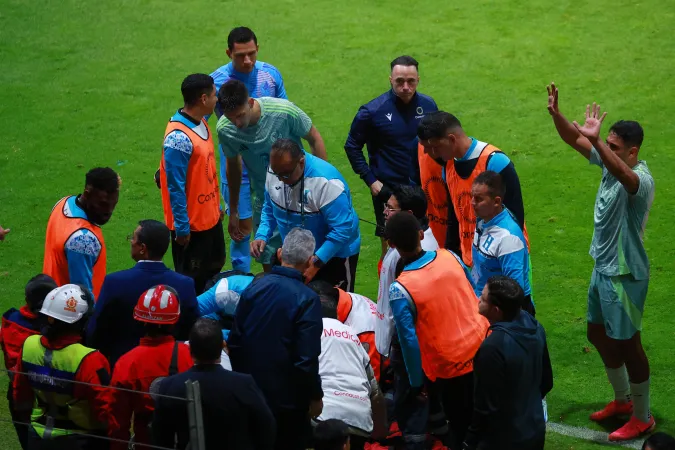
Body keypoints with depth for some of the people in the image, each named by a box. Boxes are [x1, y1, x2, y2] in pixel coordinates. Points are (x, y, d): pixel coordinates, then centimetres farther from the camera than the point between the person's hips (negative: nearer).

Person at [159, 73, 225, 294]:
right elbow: (176, 187, -23)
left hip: (210, 216, 9)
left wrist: (217, 205, 19)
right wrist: (182, 227, -20)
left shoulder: (201, 123, 3)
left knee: (214, 267, 22)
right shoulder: (179, 137, -26)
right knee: (191, 280, 5)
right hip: (191, 223, -9)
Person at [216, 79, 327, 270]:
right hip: (264, 200, 2)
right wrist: (233, 212, 12)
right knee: (269, 262, 7)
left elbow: (314, 139, -9)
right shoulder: (225, 129, -16)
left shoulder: (284, 111, -27)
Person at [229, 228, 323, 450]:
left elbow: (234, 342, 3)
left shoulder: (254, 288, -4)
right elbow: (307, 359, -20)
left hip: (250, 391, 5)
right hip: (287, 397, -5)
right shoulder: (307, 300, -19)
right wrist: (315, 397, -7)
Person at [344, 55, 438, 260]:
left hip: (422, 189, 3)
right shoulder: (373, 111, -12)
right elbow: (352, 146, -1)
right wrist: (370, 180, -7)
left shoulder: (428, 105, -3)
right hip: (387, 190, -3)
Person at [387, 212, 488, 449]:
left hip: (450, 366, -4)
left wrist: (416, 384, -4)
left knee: (460, 427, 14)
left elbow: (409, 340, -17)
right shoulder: (449, 257, -6)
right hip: (482, 350, 4)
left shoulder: (400, 289, -21)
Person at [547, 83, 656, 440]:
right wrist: (556, 113, -24)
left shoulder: (641, 180, -28)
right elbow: (574, 140, -5)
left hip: (625, 274, -9)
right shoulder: (610, 163, -3)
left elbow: (623, 175, -52)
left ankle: (642, 417, 18)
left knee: (626, 343, 2)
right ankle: (623, 399, 39)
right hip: (602, 267, 9)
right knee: (598, 334, 21)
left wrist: (596, 141, -65)